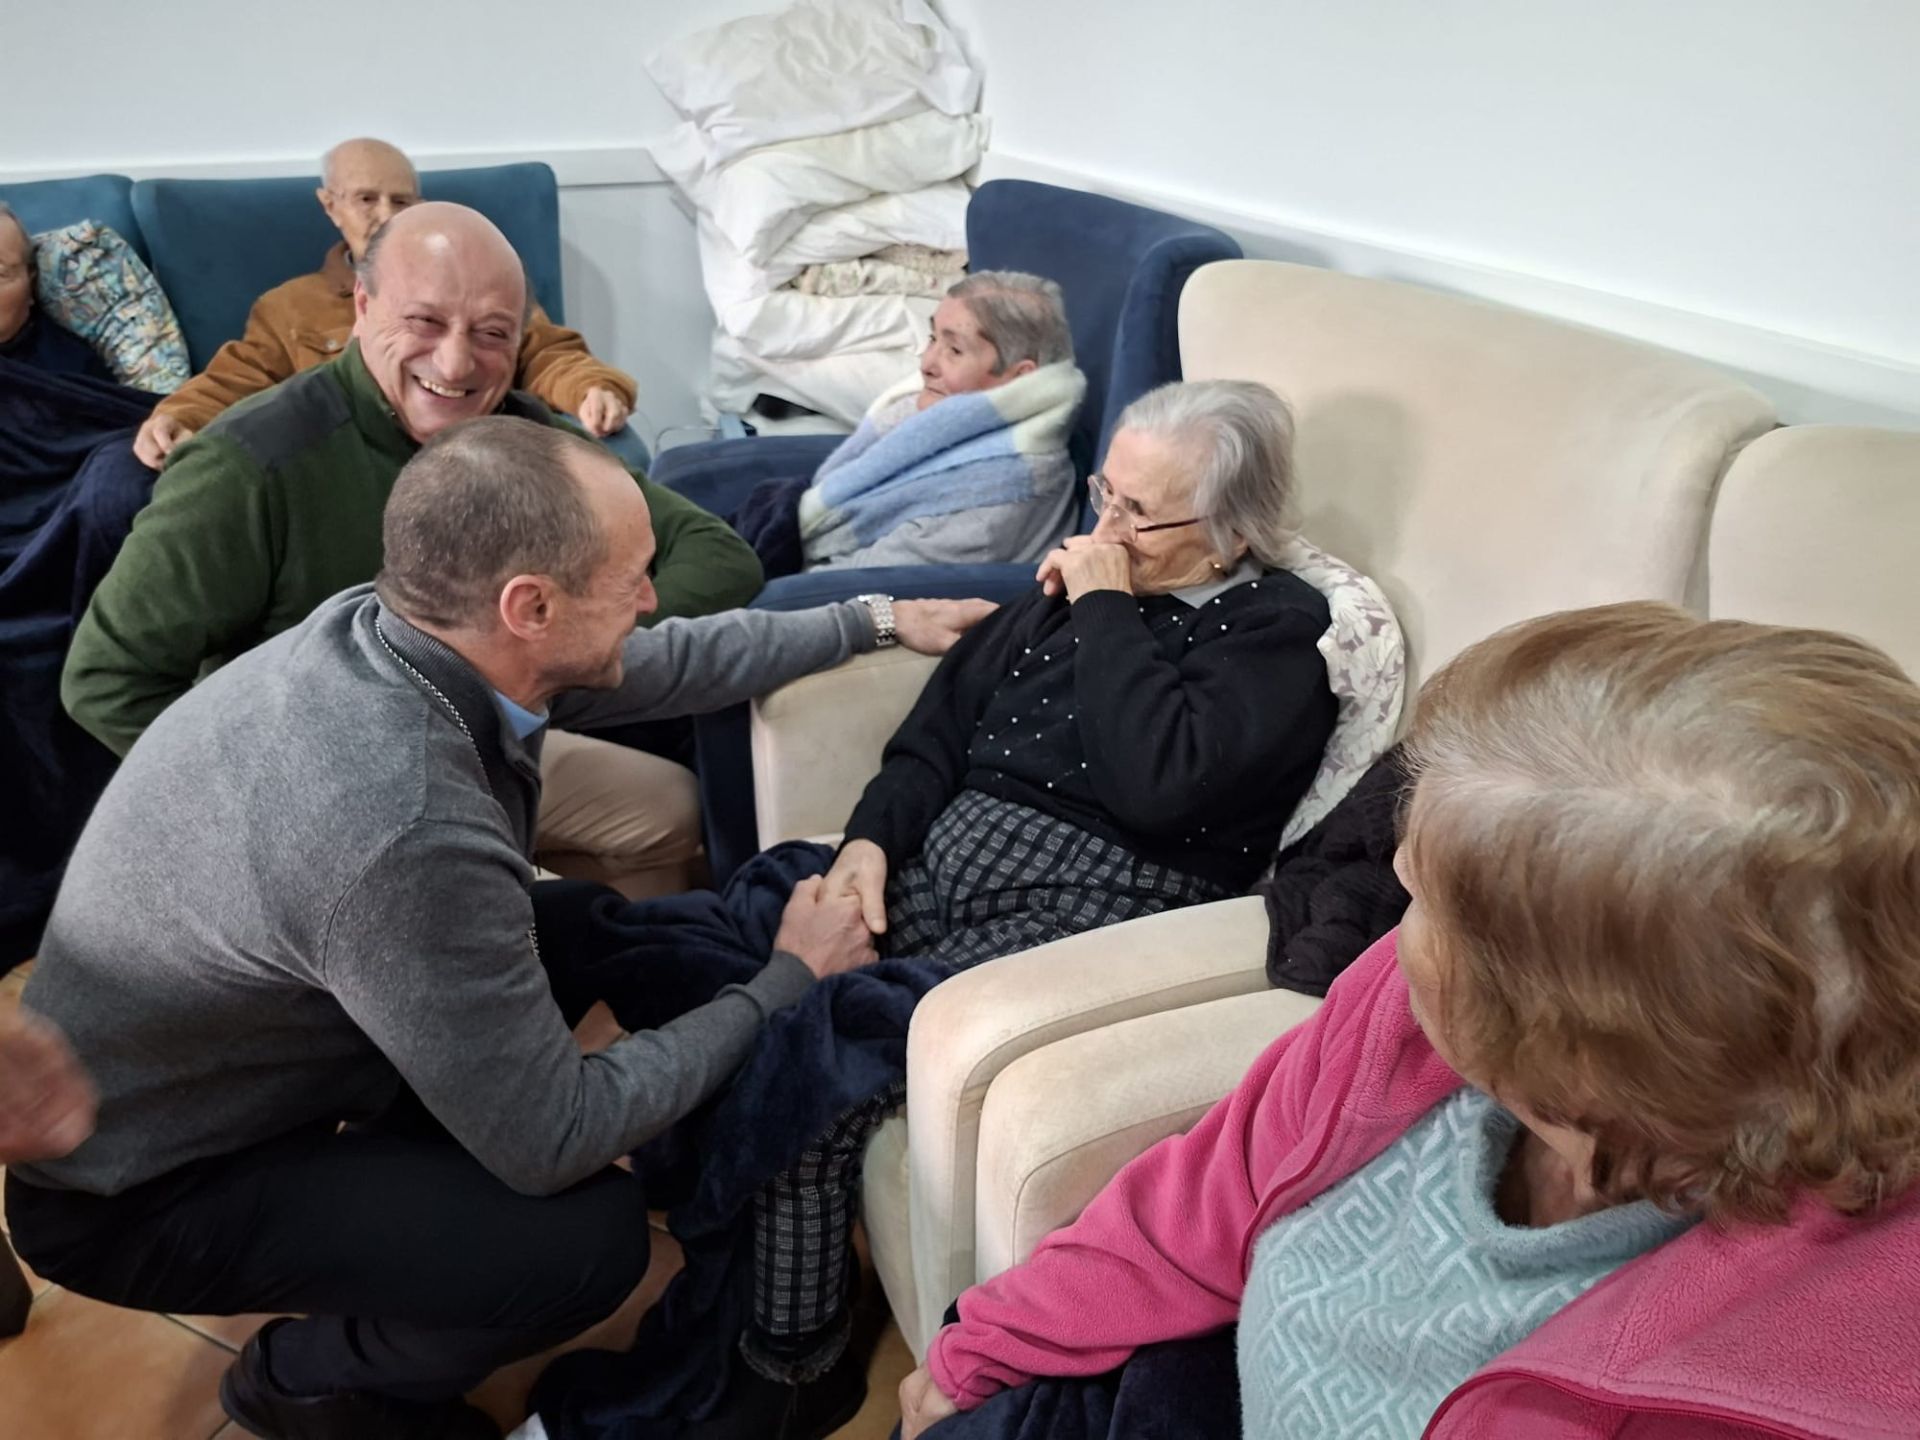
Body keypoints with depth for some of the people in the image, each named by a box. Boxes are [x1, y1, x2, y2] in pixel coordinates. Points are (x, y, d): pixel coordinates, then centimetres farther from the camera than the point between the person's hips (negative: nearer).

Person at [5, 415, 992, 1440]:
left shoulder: (388, 621, -16)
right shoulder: (404, 830, -40)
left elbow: (660, 663, 2)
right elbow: (553, 1141, -27)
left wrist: (876, 622, 10)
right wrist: (790, 981, -17)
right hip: (137, 1201, -8)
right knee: (592, 1234, -18)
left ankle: (394, 1181, 21)